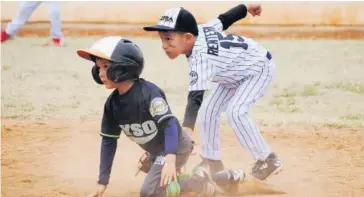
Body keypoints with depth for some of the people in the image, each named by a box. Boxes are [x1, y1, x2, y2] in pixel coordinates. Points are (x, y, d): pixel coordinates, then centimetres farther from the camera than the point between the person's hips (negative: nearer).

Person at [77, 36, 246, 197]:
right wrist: (102, 182, -3)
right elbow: (109, 141, 0)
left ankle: (199, 179, -1)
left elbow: (170, 124, -32)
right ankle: (230, 177, 32)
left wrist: (170, 159, -46)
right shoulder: (112, 104, -6)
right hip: (157, 152, 8)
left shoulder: (148, 93, -27)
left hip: (175, 148, -8)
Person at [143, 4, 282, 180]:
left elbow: (195, 97, -53)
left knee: (235, 112, -27)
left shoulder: (201, 57, -42)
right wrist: (246, 8, 19)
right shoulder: (198, 31, -20)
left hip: (259, 68, -9)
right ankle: (212, 162, 18)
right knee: (208, 111, 3)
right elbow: (224, 19, -2)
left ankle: (268, 160, -11)